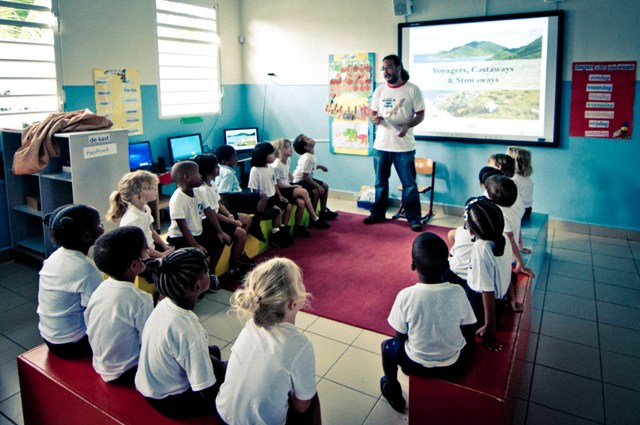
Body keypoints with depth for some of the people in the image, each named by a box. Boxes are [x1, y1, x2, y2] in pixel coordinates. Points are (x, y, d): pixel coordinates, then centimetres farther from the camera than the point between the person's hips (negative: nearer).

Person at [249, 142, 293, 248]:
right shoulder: (255, 170, -19)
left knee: (288, 206, 3)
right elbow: (254, 190, -19)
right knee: (278, 210, -23)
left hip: (272, 196, 9)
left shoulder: (270, 168, 6)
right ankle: (274, 236, -10)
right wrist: (266, 202, -21)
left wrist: (280, 195, 6)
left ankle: (284, 230, 16)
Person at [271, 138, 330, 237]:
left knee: (301, 202, -22)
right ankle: (315, 219, -14)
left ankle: (297, 227, -8)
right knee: (303, 192, -25)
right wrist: (293, 186, -13)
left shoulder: (287, 161, 6)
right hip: (280, 191, -8)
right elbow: (277, 184, -16)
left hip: (287, 188, 8)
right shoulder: (276, 165, -19)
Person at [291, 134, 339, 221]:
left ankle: (323, 212, 25)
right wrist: (318, 186, -24)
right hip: (299, 181, -10)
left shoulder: (311, 155, 1)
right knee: (316, 191, -28)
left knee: (325, 186, 14)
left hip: (306, 178, 11)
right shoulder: (307, 158, -27)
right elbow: (305, 176, -28)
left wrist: (320, 166, 7)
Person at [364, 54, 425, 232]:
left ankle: (414, 218, 11)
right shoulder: (379, 90, 8)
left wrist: (408, 125, -22)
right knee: (380, 182, 14)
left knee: (409, 184, 1)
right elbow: (373, 113, 13)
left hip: (404, 146, -4)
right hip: (381, 145, 4)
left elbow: (420, 115, -3)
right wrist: (374, 118, -12)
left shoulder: (413, 89, -4)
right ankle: (378, 213, 28)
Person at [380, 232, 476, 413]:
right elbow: (468, 335, -7)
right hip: (452, 363, 3)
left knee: (387, 345, 26)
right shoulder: (458, 292, -20)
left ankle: (394, 393, 42)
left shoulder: (406, 296, -27)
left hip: (418, 366, -3)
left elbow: (400, 337, -12)